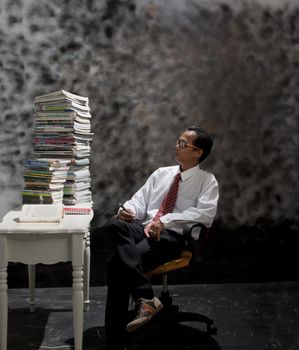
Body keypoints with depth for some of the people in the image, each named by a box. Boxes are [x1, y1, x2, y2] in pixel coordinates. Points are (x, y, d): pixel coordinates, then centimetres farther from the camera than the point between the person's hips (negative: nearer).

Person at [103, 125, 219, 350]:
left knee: (118, 265, -31)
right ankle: (146, 298, -36)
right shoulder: (161, 173, 24)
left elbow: (205, 213, -11)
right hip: (143, 228, 6)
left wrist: (166, 220, -20)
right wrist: (128, 210, -6)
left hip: (172, 235, -5)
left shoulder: (207, 180, 6)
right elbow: (140, 200, 20)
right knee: (115, 226, -32)